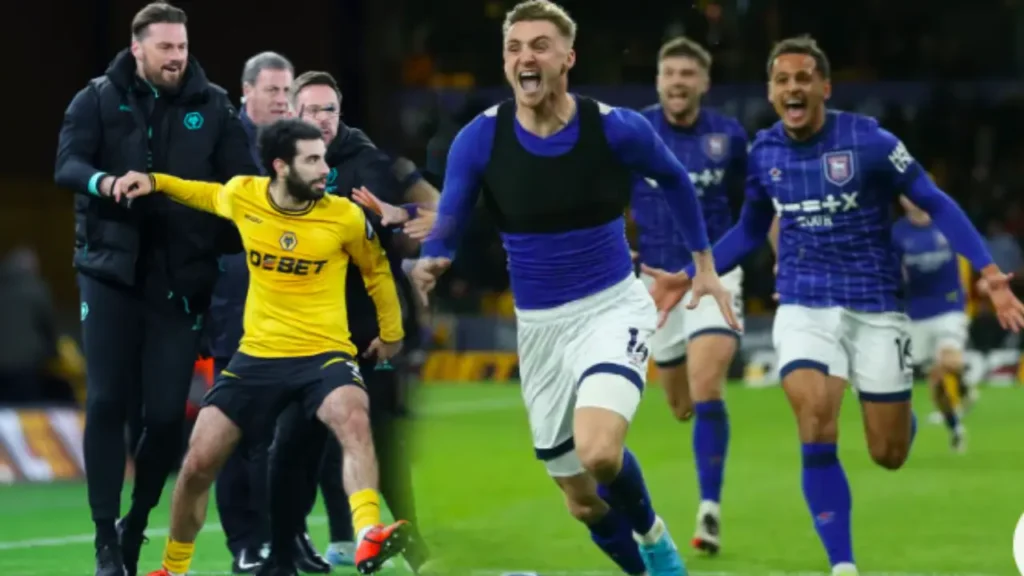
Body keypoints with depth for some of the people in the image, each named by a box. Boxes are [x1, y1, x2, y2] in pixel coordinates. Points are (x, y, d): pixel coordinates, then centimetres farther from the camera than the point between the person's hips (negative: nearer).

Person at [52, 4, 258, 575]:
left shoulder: (212, 106, 4)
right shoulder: (99, 98, 2)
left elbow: (243, 182, -1)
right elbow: (67, 164, -8)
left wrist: (236, 252, -15)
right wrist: (103, 182, -30)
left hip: (181, 279, 1)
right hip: (111, 271, -1)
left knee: (168, 412, -1)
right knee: (108, 403, -4)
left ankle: (136, 525, 20)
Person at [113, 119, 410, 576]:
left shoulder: (345, 216, -10)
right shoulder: (242, 196, -4)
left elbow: (377, 269, 11)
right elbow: (211, 196, 23)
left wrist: (392, 335, 21)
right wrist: (155, 182, 10)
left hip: (324, 354, -3)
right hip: (258, 355, 3)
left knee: (354, 420, -36)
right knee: (198, 463, 1)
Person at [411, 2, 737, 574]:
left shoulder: (617, 128, -13)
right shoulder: (480, 139, -12)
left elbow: (674, 179, 8)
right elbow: (449, 225, -11)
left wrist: (705, 263, 13)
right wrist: (432, 261, -34)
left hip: (613, 308, -3)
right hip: (539, 326, 3)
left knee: (598, 453, -29)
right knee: (585, 503, 10)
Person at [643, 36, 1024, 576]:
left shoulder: (868, 140, -12)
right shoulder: (764, 152, 0)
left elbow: (937, 205, -7)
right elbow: (749, 231, 17)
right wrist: (686, 278, 12)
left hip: (875, 308, -2)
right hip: (804, 307, 2)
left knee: (889, 454, 4)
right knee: (816, 438, -19)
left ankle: (902, 412, 43)